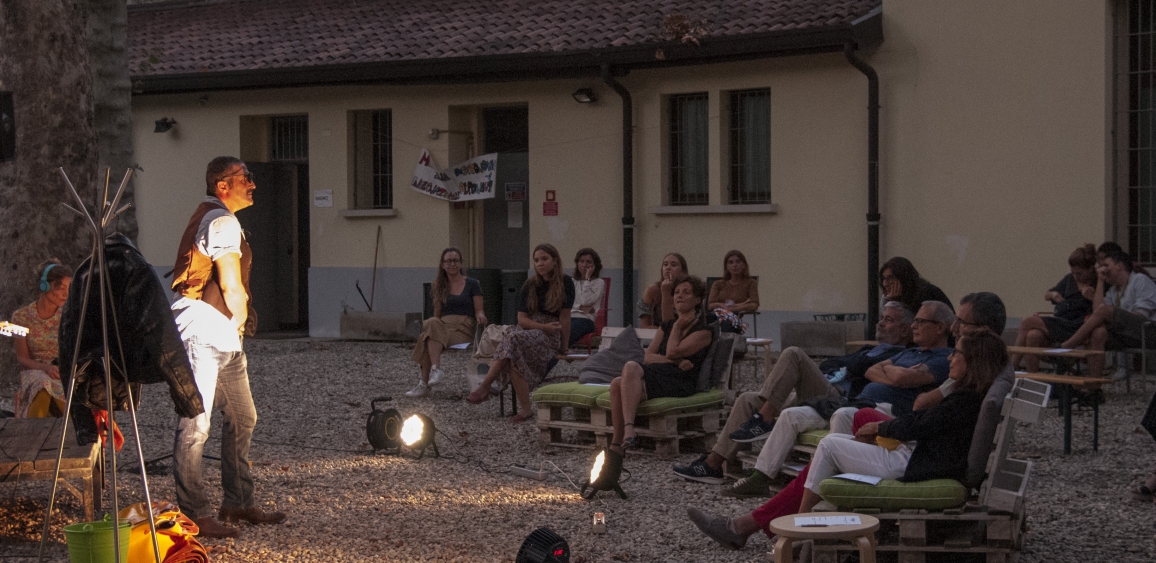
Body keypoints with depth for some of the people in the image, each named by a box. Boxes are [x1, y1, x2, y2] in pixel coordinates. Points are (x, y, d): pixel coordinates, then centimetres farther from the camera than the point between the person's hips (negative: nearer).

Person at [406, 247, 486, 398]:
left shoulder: (472, 284, 10)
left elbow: (478, 310, 8)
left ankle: (424, 384, -37)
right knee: (432, 323, -37)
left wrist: (480, 317, -15)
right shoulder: (440, 286, 21)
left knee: (425, 338, -33)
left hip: (464, 329, -3)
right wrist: (433, 324, -1)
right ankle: (436, 369, -44)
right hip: (442, 326, 3)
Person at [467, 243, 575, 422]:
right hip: (528, 331, 4)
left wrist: (563, 348, -5)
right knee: (514, 356, -32)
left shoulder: (565, 283, -1)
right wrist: (544, 327, -12)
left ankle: (484, 387, -34)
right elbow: (522, 318, 4)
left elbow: (565, 317, -4)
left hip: (551, 336, -4)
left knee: (515, 339, -33)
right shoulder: (530, 285, 10)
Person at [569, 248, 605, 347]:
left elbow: (586, 301, -3)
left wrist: (587, 279, 1)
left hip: (585, 319, -4)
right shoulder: (572, 282, 26)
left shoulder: (599, 282, 13)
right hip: (569, 317, 4)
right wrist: (580, 307, -5)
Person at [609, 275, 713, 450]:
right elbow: (648, 357, 14)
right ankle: (617, 444, -32)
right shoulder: (667, 325, 27)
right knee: (617, 383, -30)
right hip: (658, 375, 6)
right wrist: (677, 361, -3)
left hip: (680, 383, -6)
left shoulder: (703, 331, 7)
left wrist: (678, 326, 9)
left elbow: (672, 352, -7)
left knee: (632, 367, -33)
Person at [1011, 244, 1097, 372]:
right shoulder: (1069, 279, 19)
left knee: (1028, 322, -20)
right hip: (1058, 322, 6)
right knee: (1033, 336, -27)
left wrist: (1093, 297, -22)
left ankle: (1013, 364, -10)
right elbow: (1045, 296, 27)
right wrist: (1053, 294, 6)